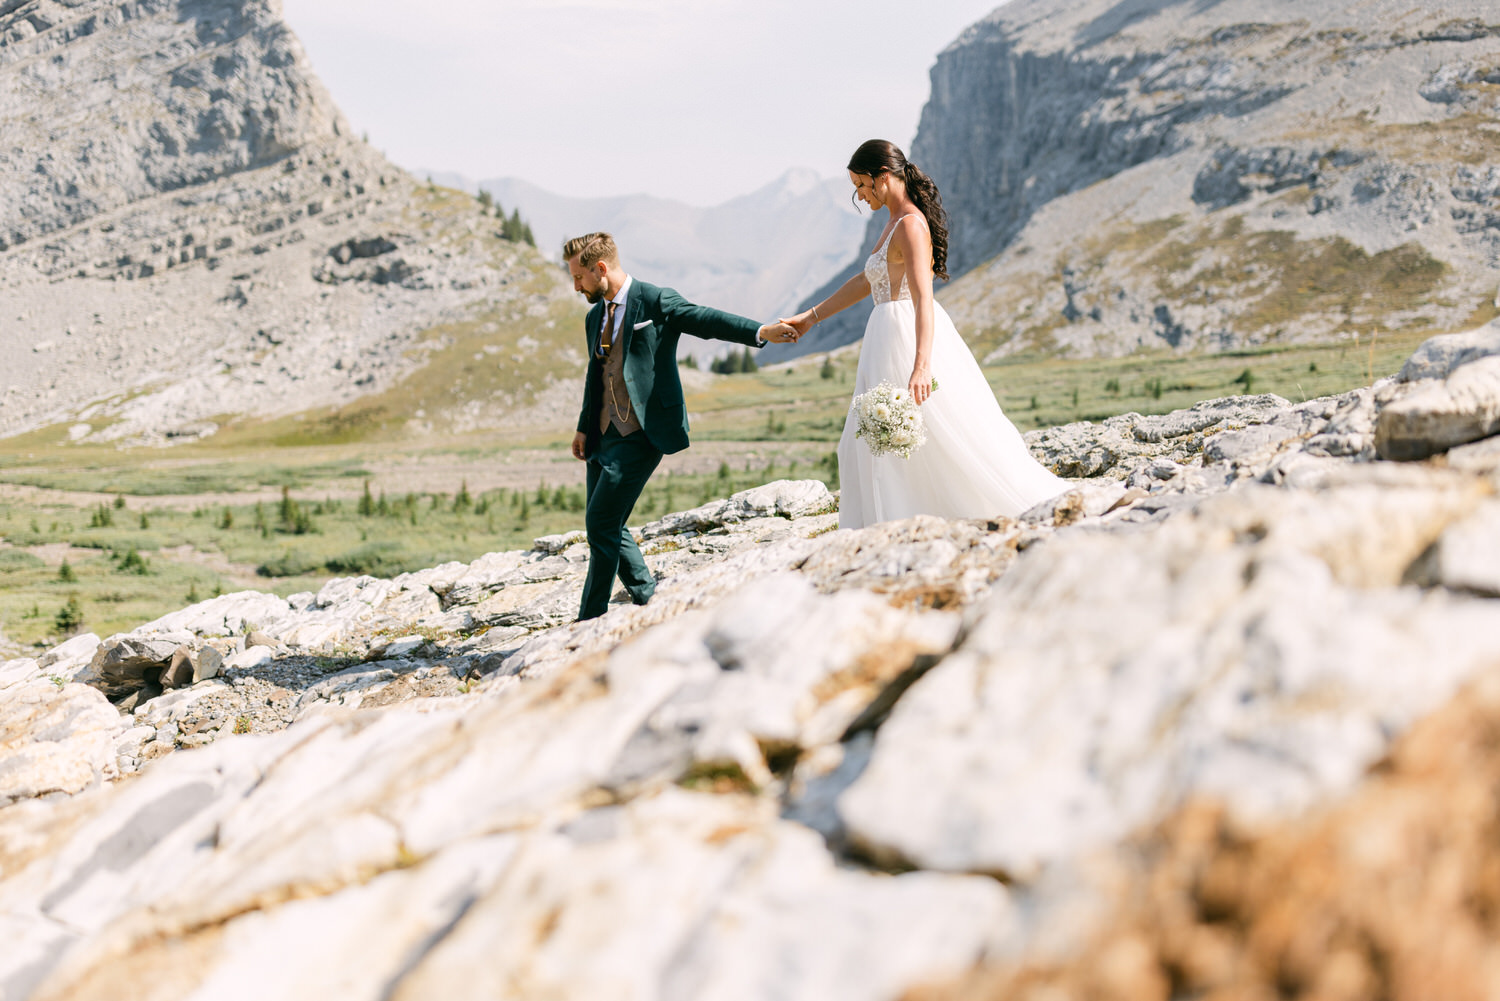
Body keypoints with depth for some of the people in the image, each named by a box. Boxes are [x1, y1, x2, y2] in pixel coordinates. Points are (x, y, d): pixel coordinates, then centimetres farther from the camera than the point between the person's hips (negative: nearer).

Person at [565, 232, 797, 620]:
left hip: (643, 433, -8)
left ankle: (590, 621, -3)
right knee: (603, 526, 9)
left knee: (601, 521, -12)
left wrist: (760, 332, -29)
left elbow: (706, 320, -16)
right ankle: (649, 596, 24)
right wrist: (584, 428, 19)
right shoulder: (595, 318, 17)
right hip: (605, 435, 8)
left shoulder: (657, 302, -6)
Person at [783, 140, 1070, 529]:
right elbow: (866, 282, 23)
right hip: (889, 338, 10)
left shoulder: (910, 225, -17)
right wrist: (810, 317, 26)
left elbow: (923, 298, -28)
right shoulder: (897, 221, 13)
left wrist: (921, 366, -38)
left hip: (910, 339, -10)